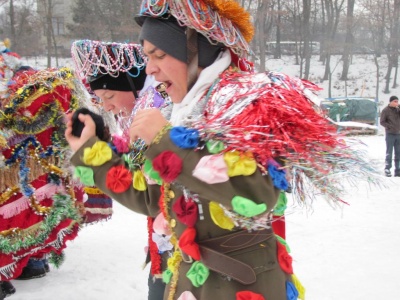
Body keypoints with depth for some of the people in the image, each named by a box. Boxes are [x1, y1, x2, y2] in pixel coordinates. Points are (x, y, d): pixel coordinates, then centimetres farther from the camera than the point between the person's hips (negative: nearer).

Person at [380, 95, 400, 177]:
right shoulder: (385, 110, -4)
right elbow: (382, 122, -7)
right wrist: (391, 127, -19)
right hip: (390, 134, -5)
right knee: (389, 153, -6)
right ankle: (387, 169, -3)